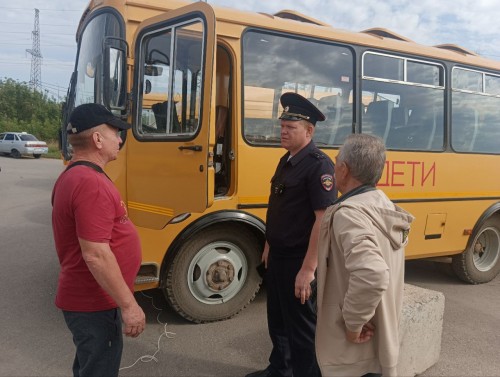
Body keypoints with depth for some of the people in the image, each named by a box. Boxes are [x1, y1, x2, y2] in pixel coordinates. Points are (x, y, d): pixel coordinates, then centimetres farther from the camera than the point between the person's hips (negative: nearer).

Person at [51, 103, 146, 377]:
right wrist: (128, 304, -23)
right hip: (95, 304, -10)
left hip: (86, 298, 10)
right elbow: (96, 255, -29)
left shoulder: (72, 176, 9)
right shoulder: (91, 184, -26)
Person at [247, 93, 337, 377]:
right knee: (277, 320, 23)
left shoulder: (319, 165, -19)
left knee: (302, 327, 6)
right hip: (278, 257, 9)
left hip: (298, 261, -9)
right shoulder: (286, 161, 8)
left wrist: (308, 268, -25)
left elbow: (324, 219, -24)